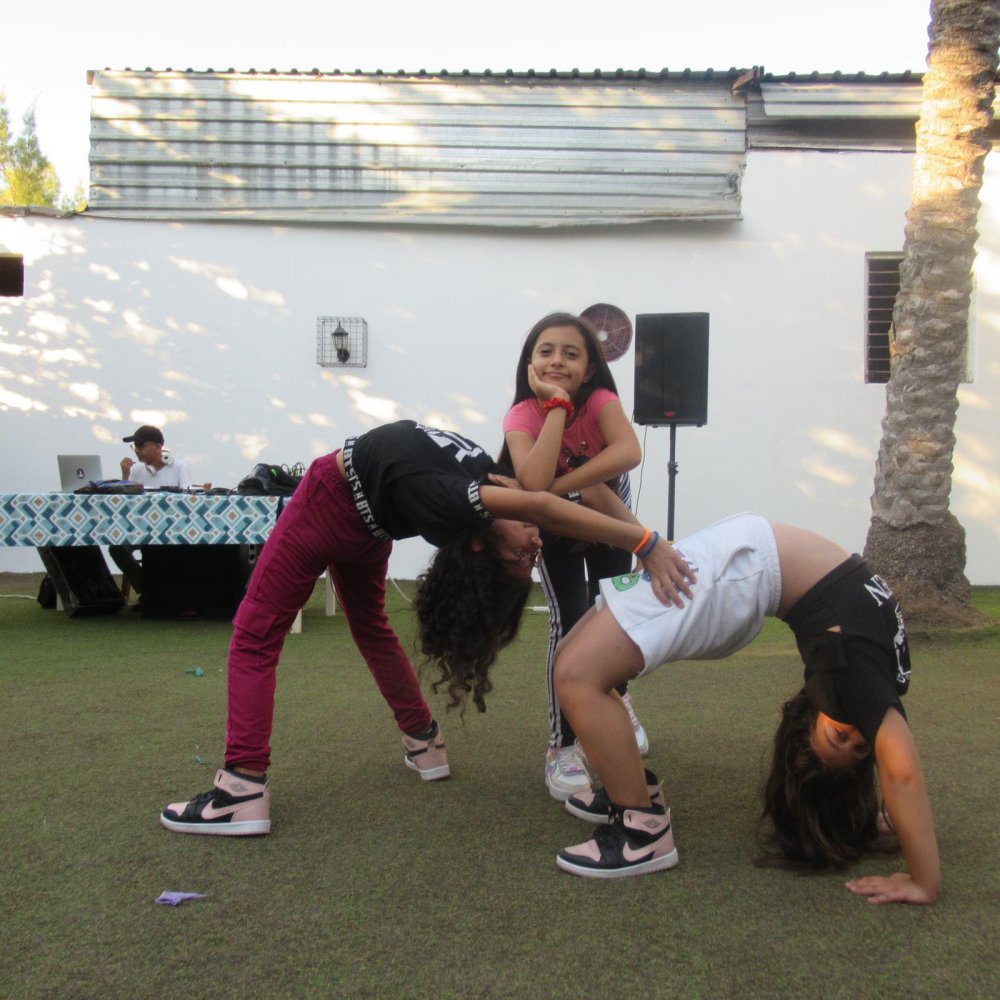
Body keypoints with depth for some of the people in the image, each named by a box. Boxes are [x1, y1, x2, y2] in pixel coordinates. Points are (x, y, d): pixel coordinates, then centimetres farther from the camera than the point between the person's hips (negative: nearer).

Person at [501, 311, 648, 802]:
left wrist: (557, 487, -50)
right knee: (569, 622, -16)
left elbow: (628, 452, -49)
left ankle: (616, 698, 41)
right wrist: (556, 405, -46)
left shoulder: (600, 401, -28)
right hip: (556, 529, -1)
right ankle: (563, 748, -6)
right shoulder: (522, 416, -30)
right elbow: (534, 484, -49)